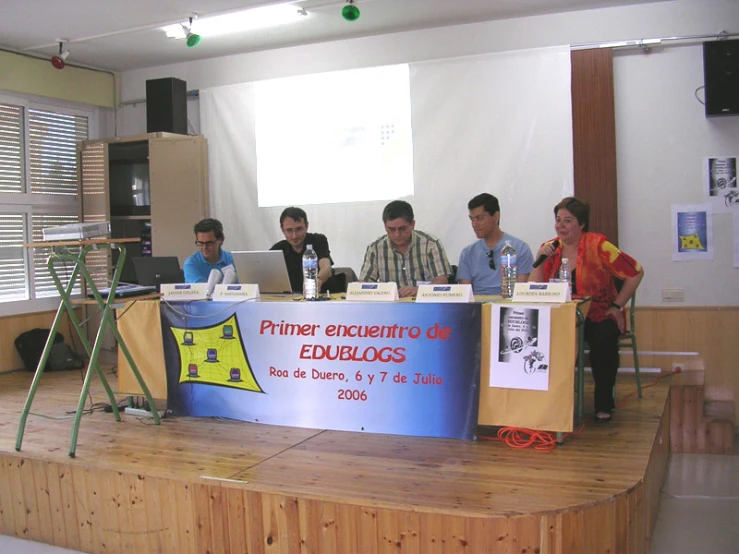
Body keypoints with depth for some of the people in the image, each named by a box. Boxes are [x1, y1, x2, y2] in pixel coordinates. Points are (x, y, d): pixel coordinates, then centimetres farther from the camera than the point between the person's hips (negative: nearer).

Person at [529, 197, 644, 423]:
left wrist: (617, 306, -8)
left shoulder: (597, 245, -8)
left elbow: (635, 273, -5)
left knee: (603, 338, -33)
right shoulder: (550, 248, 4)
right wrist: (540, 259, -12)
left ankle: (604, 404, -12)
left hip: (599, 316, -2)